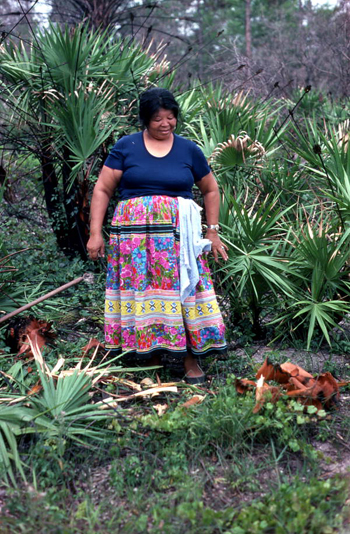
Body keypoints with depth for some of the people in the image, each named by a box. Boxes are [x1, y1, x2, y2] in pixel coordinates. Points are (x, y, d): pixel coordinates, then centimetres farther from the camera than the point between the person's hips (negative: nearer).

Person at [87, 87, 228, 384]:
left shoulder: (189, 150, 7)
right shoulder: (126, 147, 4)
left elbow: (211, 190, 17)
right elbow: (102, 190, 4)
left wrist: (213, 232, 12)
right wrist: (96, 233, -3)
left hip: (178, 234, 0)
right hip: (135, 234, 0)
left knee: (185, 289, -4)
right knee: (140, 291, 1)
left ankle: (191, 358, 8)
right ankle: (151, 356, 15)